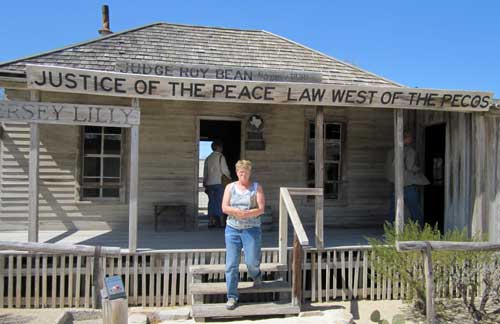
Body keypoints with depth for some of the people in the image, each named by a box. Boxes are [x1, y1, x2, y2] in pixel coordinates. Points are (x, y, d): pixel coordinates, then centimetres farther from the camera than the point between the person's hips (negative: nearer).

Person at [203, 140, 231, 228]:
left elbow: (205, 172, 15)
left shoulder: (208, 158, 14)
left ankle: (211, 222, 5)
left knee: (211, 202, 7)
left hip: (209, 183, 5)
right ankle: (221, 222, -1)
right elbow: (224, 170, -7)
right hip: (218, 182, -5)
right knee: (220, 202, -1)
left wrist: (204, 183, 19)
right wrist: (229, 176, 11)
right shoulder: (220, 156, -4)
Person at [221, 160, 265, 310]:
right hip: (232, 229, 2)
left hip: (252, 229, -1)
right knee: (231, 264, 0)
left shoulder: (256, 187, 2)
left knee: (251, 261, -5)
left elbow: (261, 209, -7)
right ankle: (232, 297, 11)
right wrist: (237, 211, -19)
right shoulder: (230, 187, 8)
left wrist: (246, 213, -21)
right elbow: (224, 208, -1)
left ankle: (256, 275, 32)